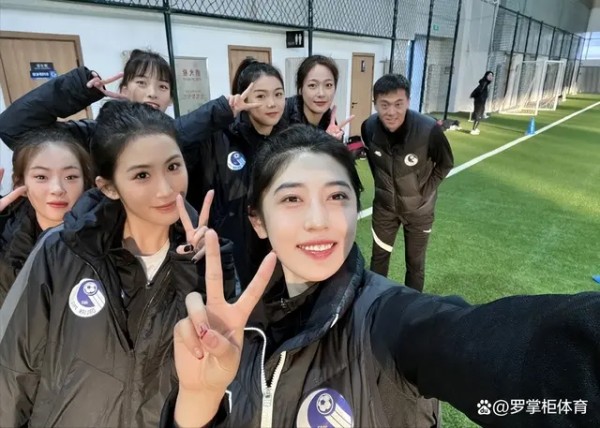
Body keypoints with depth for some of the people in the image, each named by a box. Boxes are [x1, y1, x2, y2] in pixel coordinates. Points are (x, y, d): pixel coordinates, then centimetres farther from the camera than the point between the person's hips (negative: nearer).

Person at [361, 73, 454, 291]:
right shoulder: (369, 127, -20)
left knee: (415, 262, 15)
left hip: (418, 208, -2)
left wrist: (425, 191, -8)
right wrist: (382, 185, 6)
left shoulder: (429, 130, -29)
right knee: (379, 256, 18)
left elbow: (445, 164, -9)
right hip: (385, 204, 2)